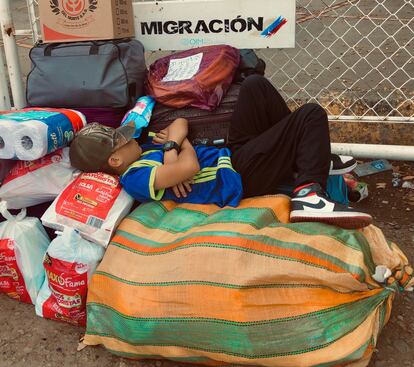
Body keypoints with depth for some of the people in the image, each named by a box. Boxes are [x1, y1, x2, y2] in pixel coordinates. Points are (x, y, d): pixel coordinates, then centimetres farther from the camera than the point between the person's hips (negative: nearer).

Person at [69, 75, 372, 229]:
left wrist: (172, 142, -17)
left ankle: (307, 157, 16)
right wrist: (178, 142, -14)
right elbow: (190, 166, -37)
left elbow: (181, 124, 7)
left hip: (231, 155, 10)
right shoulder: (137, 178, -25)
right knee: (312, 115, -11)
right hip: (239, 178, -10)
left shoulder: (140, 151, 4)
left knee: (254, 85, 7)